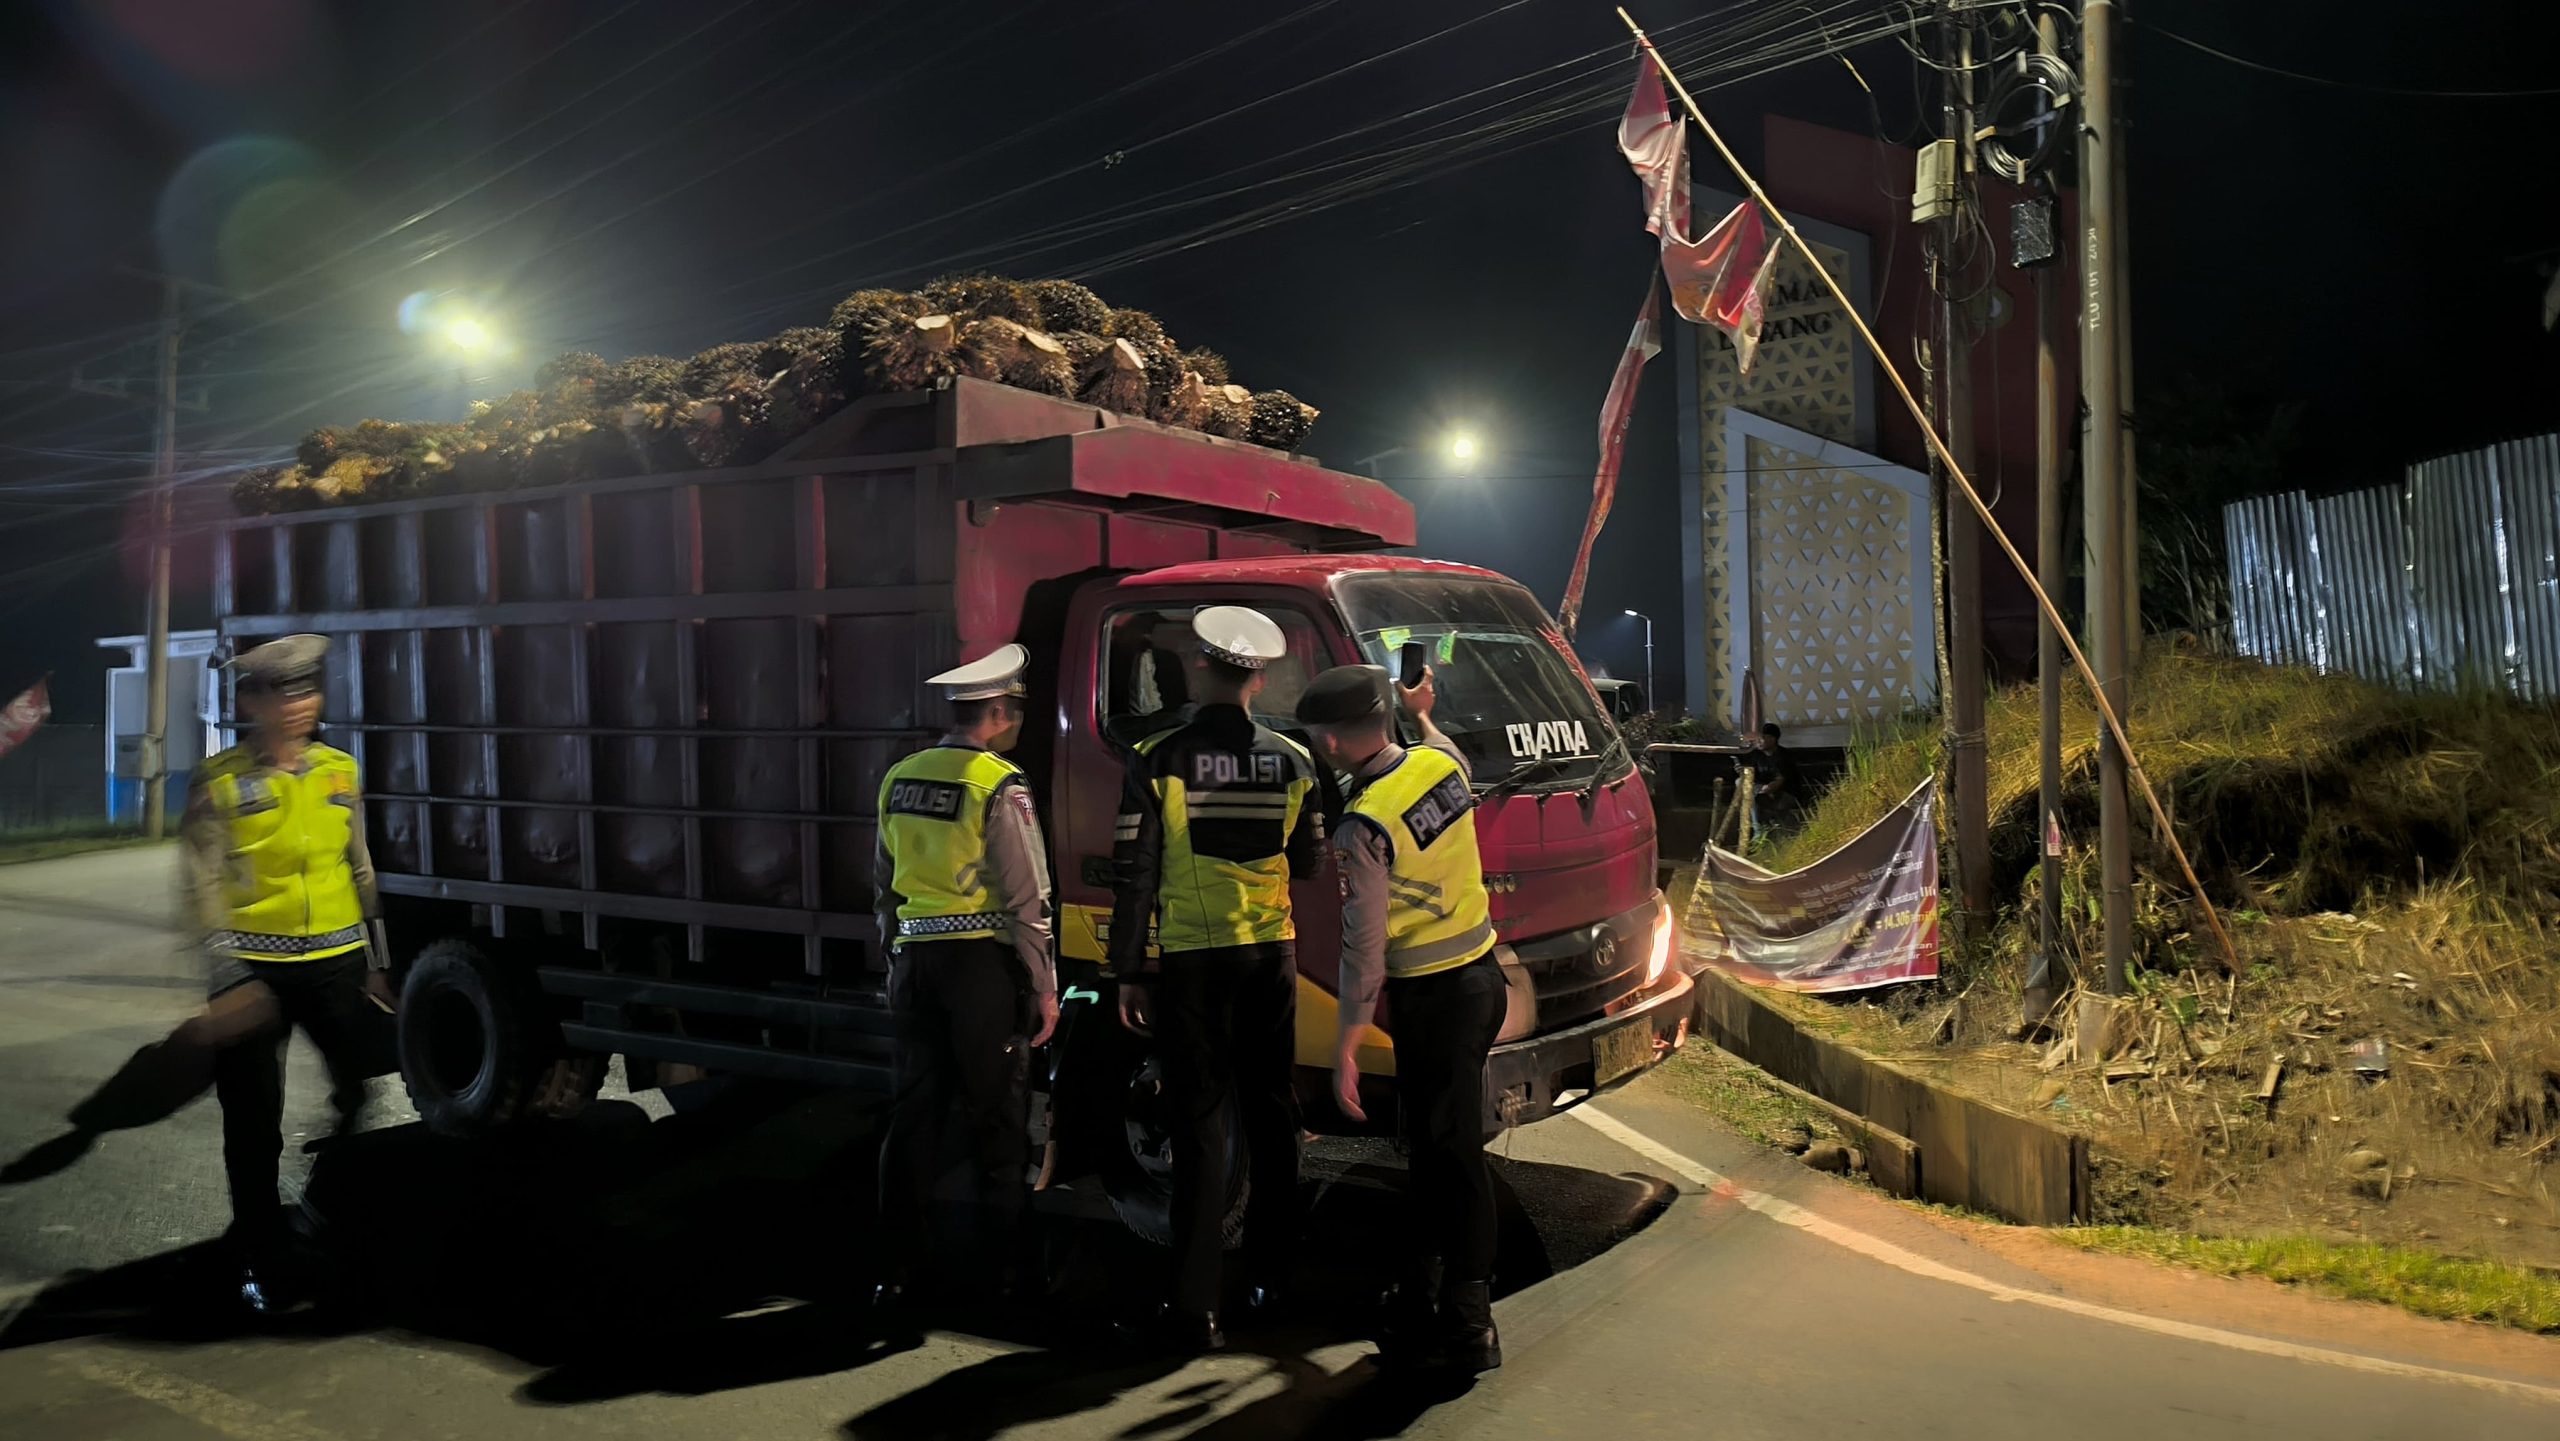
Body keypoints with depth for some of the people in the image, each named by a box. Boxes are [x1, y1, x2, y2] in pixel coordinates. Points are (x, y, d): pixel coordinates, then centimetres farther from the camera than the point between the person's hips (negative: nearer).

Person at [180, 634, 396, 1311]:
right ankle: (259, 1260, 21)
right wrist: (228, 977, -18)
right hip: (256, 969, -3)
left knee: (366, 1087, 6)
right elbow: (204, 885, -9)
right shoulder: (219, 782, -5)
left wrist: (378, 961, 14)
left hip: (336, 963, 3)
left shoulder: (340, 770, 8)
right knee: (254, 1122, 6)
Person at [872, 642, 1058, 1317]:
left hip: (915, 960, 6)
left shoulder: (899, 779, 8)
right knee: (996, 1116, 5)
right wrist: (1044, 986, -6)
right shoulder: (1000, 786, -12)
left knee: (914, 1110, 11)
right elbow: (1027, 900, -12)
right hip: (983, 962, -6)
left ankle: (904, 1261, 17)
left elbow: (886, 883, 16)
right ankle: (999, 1262, 14)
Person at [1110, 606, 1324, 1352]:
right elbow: (1310, 863, 9)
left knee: (1199, 1126, 1)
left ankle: (1197, 1304, 0)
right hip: (1271, 955, 3)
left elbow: (1134, 875, -8)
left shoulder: (1158, 760, -9)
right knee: (1272, 1116, 17)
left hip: (1191, 961, -3)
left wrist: (1128, 970, -1)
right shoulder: (1291, 760, -1)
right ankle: (1270, 1273, 29)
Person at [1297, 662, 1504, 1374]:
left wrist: (1345, 1049, -12)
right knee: (1435, 1146, 17)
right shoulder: (1440, 762, 0)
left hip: (1433, 997, -8)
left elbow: (1365, 948, -19)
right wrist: (1422, 715, 43)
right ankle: (1425, 1302, 28)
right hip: (1484, 974, 8)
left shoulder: (1363, 827, -21)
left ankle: (1467, 1328, 10)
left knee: (1449, 1155, 1)